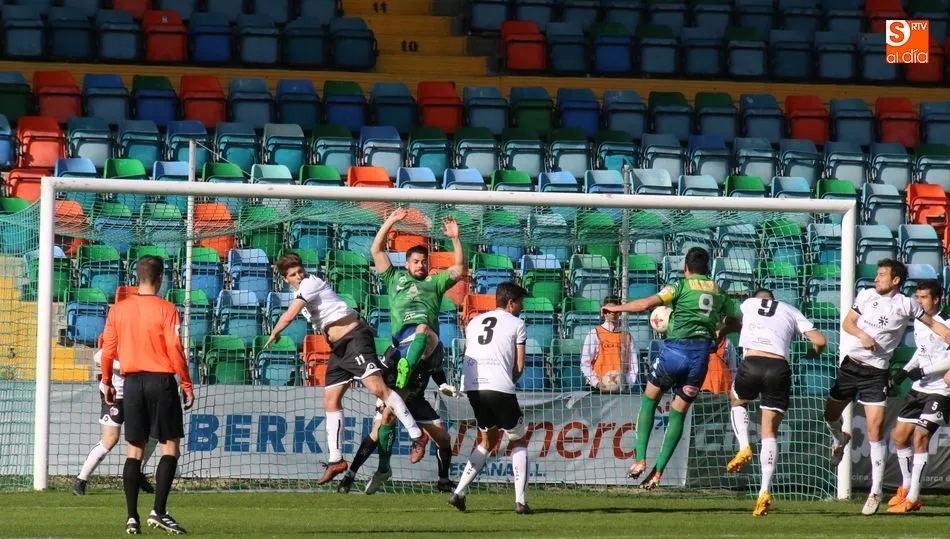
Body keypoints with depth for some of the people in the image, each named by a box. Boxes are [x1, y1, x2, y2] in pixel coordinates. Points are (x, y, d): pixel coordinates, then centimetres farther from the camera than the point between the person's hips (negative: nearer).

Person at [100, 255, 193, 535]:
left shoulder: (118, 310, 4)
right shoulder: (166, 310, -8)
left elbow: (107, 351, 6)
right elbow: (174, 349, -12)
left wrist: (106, 382, 19)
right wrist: (187, 385, -5)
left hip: (132, 383, 4)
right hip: (161, 381, -4)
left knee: (134, 450, 8)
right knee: (169, 448, 1)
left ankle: (132, 517, 3)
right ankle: (159, 511, -11)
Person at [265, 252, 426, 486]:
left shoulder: (310, 284, -10)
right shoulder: (300, 291, 19)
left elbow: (288, 317, -17)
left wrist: (274, 335, 1)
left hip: (354, 336, -10)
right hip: (338, 348, 10)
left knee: (376, 387, -22)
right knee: (331, 401, 6)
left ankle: (416, 435, -23)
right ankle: (336, 460, 9)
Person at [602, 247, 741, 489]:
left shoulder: (682, 286, 1)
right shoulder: (719, 293, 14)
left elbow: (646, 304, -8)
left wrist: (617, 308, 5)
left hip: (676, 349, -4)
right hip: (701, 355, 4)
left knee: (649, 399, 16)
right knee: (679, 412, 11)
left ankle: (640, 459, 3)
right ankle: (658, 472, 6)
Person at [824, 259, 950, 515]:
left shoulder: (905, 305, -5)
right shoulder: (866, 295, 3)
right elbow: (847, 322, 4)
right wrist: (861, 334, -16)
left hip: (876, 371, -4)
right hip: (850, 363, 4)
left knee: (875, 428, -12)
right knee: (830, 415, 16)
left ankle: (876, 491, -6)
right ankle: (839, 440, 54)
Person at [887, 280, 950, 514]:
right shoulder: (918, 322, 11)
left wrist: (924, 370, -21)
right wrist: (907, 369, 13)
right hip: (919, 389, 9)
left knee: (920, 436, -17)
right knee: (899, 435, 9)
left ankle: (913, 498, -14)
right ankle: (906, 486, 25)